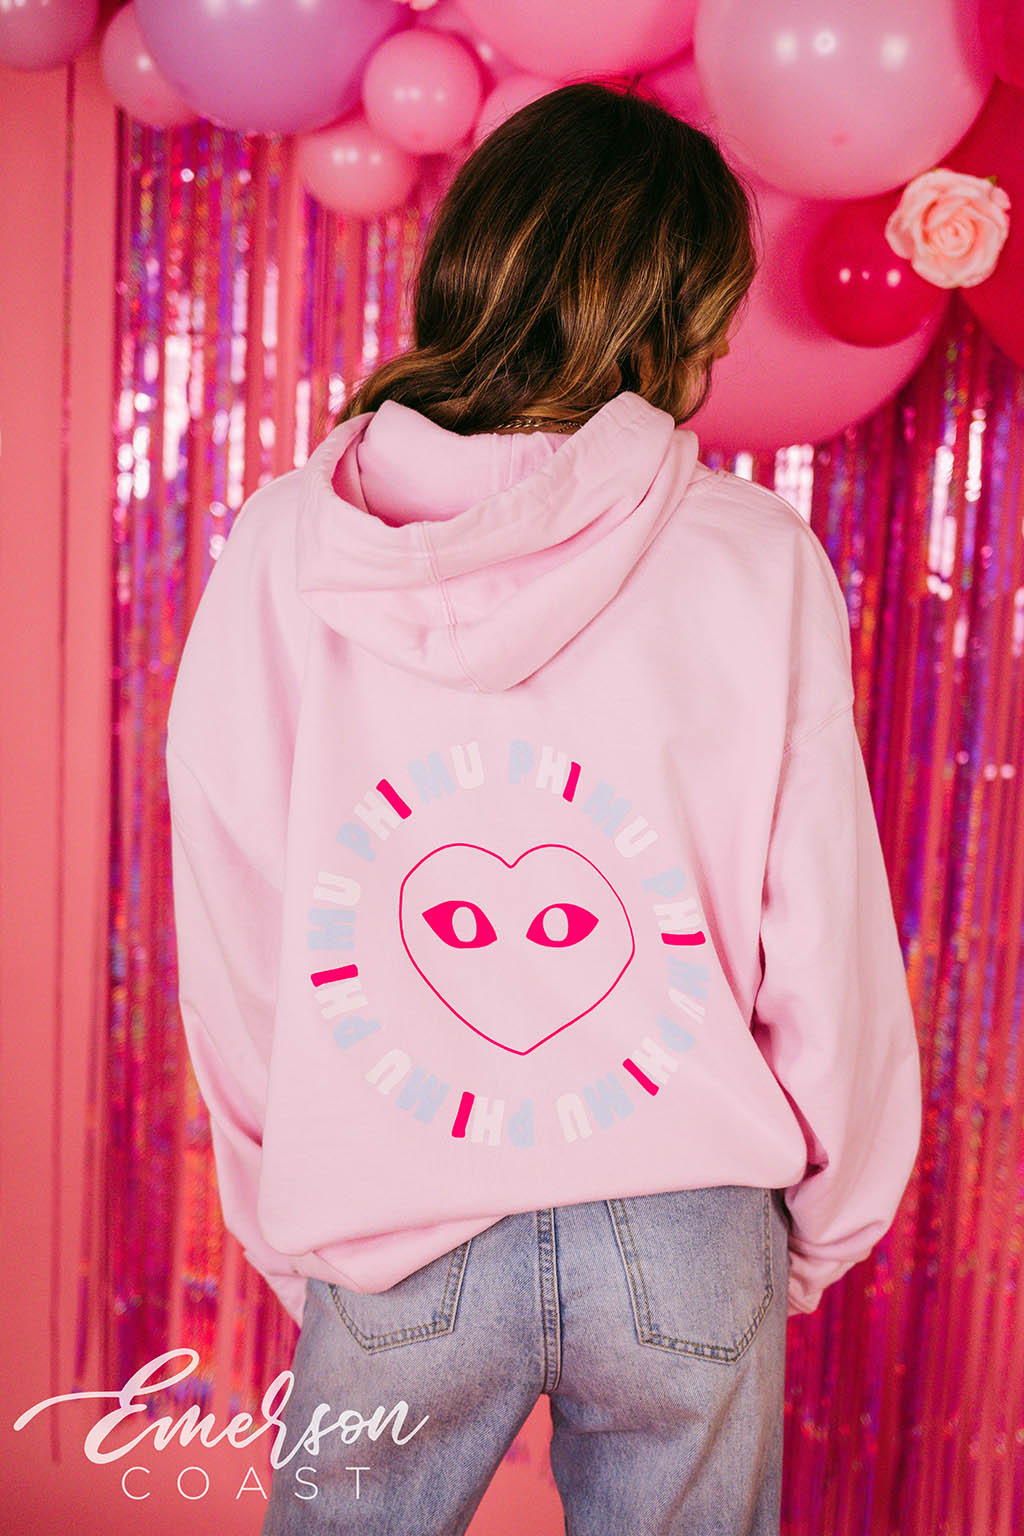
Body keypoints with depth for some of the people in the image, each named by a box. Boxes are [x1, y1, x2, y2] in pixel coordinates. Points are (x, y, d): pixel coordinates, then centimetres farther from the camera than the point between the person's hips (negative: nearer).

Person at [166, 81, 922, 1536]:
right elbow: (829, 945, -6)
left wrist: (289, 1223, 13)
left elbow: (230, 950, -2)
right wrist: (823, 1231, 11)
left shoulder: (280, 552, -7)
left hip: (386, 1250, 1)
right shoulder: (755, 559, -11)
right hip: (687, 1242, 0)